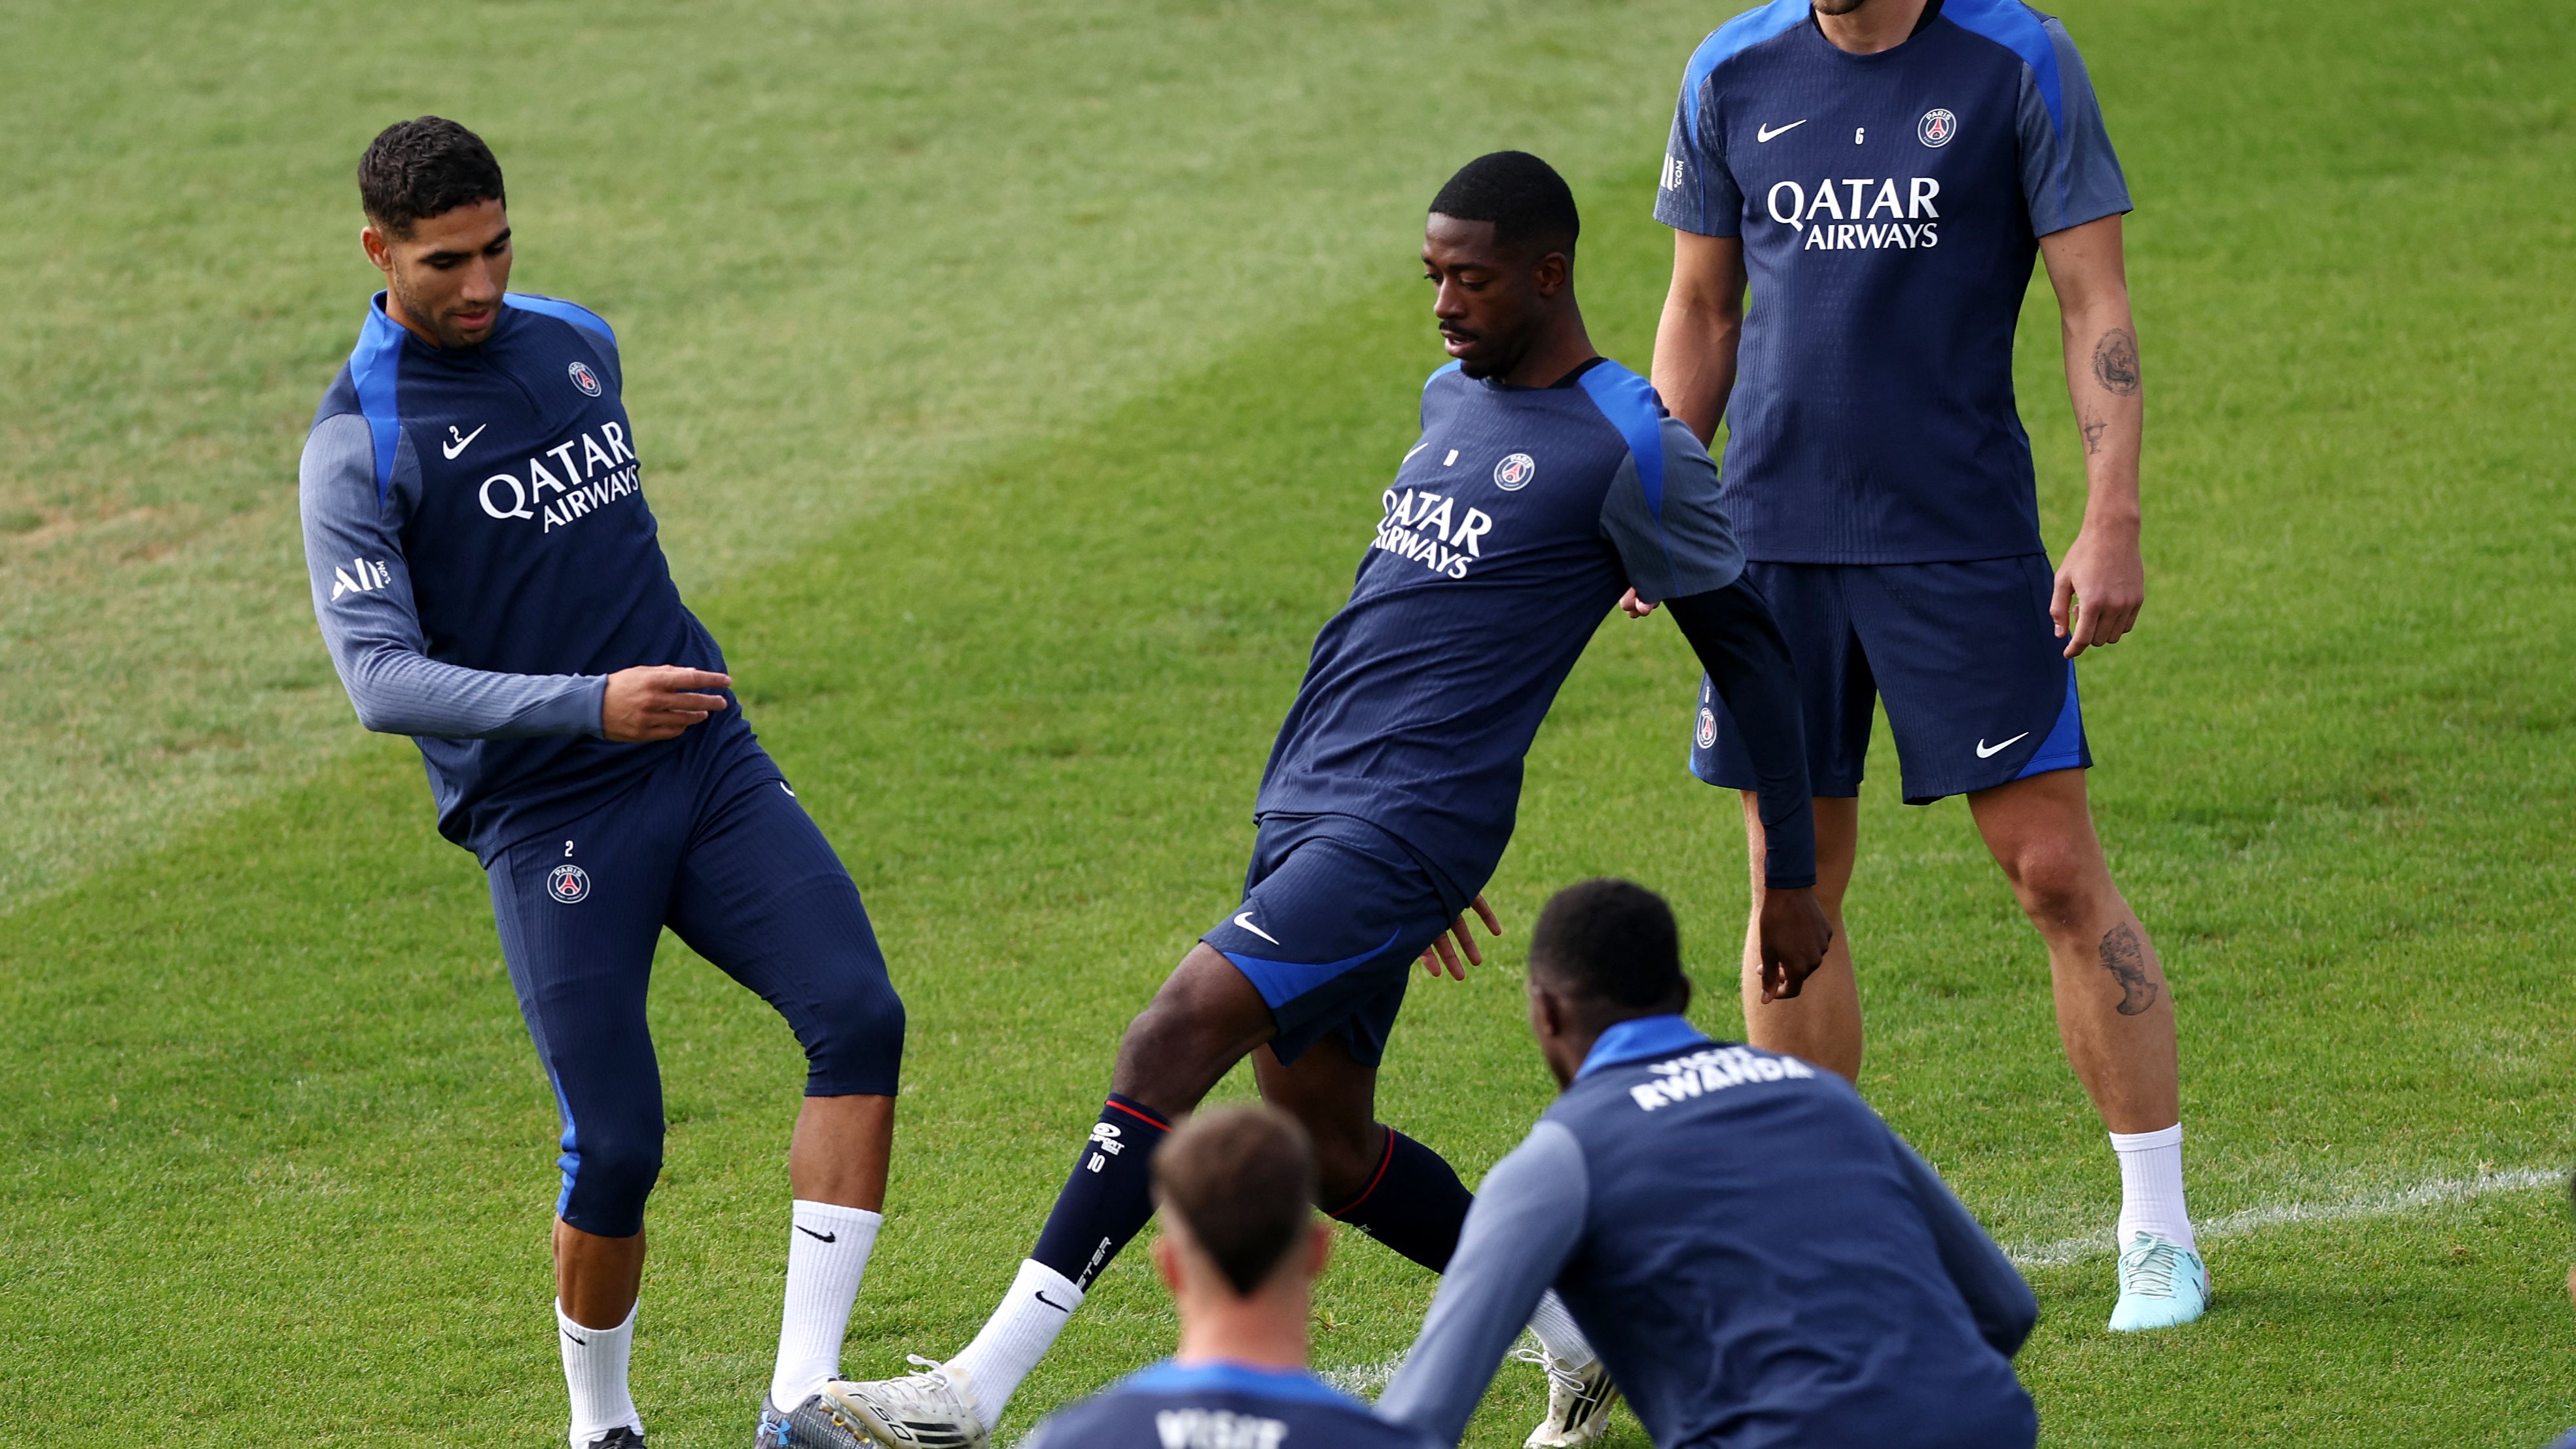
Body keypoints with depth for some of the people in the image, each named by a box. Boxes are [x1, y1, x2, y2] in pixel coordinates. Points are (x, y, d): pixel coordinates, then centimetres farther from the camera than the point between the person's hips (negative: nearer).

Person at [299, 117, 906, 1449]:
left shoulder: (577, 343, 11)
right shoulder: (357, 448, -9)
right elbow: (381, 680, -17)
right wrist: (589, 704, -26)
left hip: (709, 764, 5)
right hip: (548, 825, -5)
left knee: (858, 1022, -15)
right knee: (616, 1152, -9)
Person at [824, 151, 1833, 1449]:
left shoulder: (1634, 452, -8)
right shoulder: (1451, 398, 16)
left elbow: (1749, 653, 0)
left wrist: (1792, 877, 5)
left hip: (1406, 831, -9)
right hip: (1301, 808, 9)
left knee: (1173, 1039, -20)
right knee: (1324, 1150, 14)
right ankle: (1582, 1344, 32)